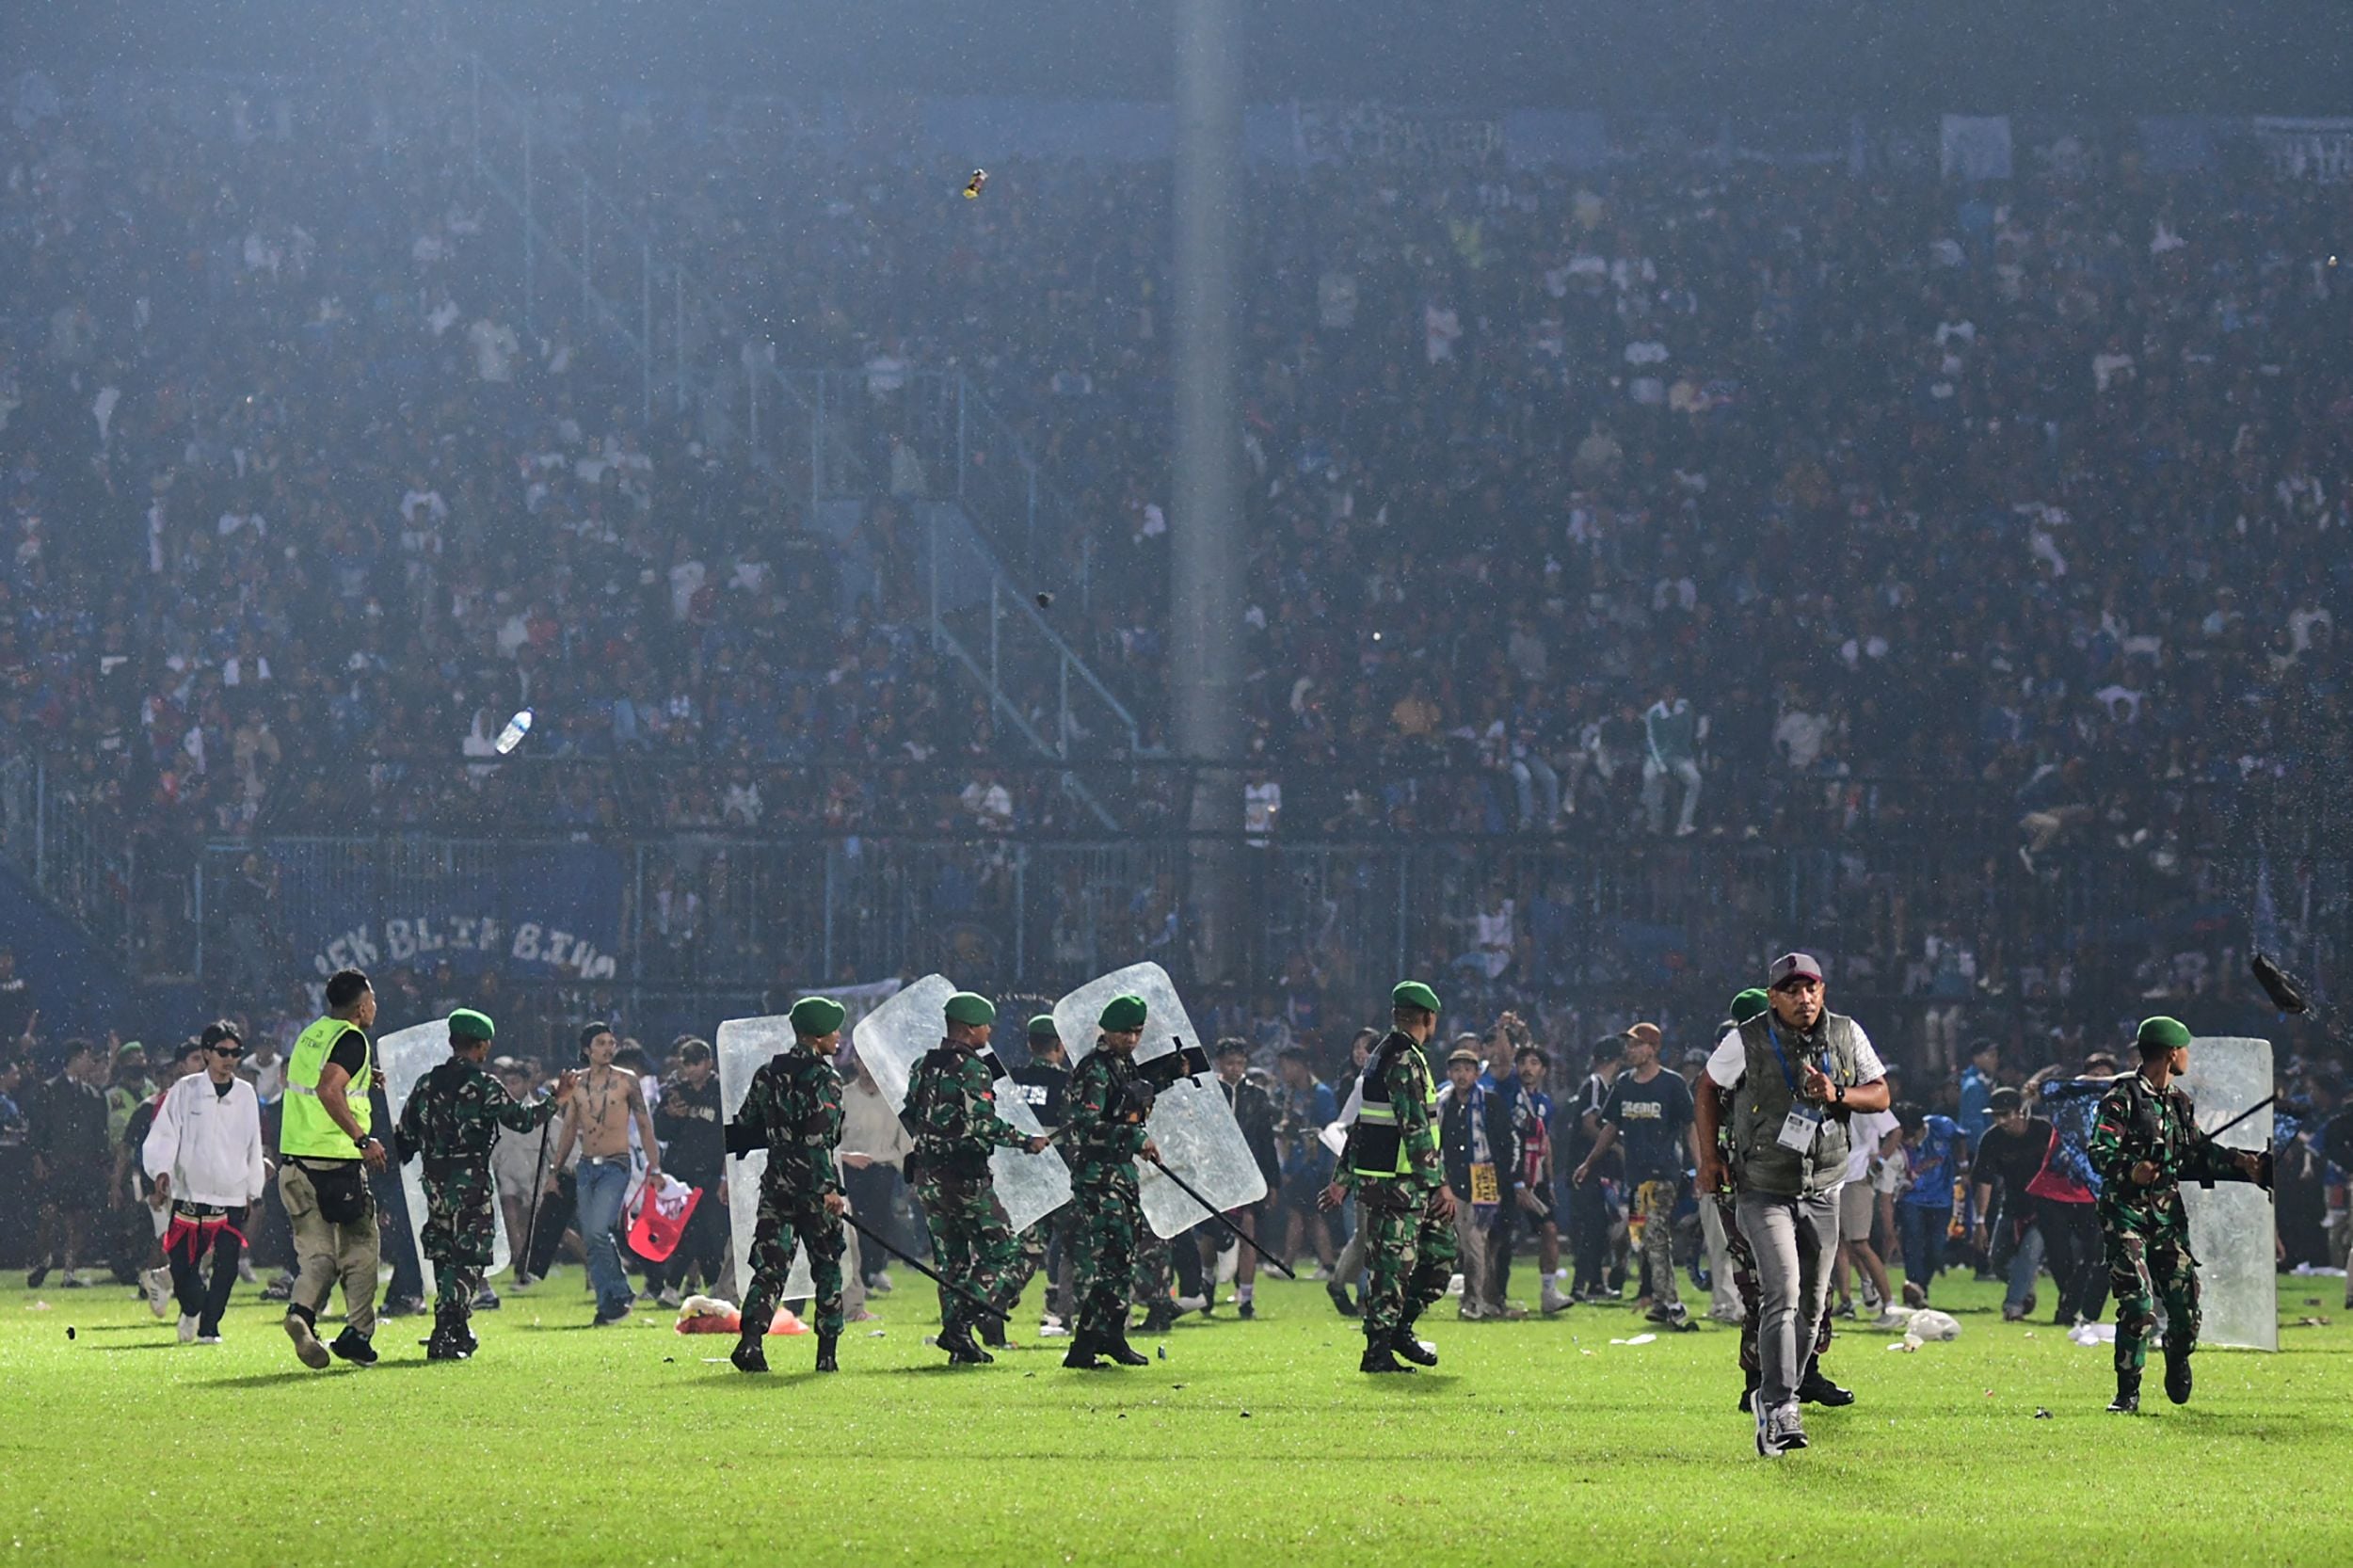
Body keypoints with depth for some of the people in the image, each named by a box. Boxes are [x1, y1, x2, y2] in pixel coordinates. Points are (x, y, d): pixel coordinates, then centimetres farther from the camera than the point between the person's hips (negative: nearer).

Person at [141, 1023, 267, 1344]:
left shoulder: (246, 1095, 9)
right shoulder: (184, 1091, 1)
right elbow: (164, 1134, -3)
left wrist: (253, 1190, 17)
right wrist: (162, 1172, -17)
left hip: (232, 1197, 2)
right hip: (189, 1194, -2)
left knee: (226, 1267, -6)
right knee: (182, 1266, -3)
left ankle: (209, 1327, 9)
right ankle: (191, 1310, 27)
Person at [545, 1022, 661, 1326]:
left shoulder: (627, 1081, 0)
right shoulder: (576, 1084, 10)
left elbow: (645, 1126, 1)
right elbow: (568, 1130, 17)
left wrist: (654, 1168, -6)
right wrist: (555, 1170, 13)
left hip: (616, 1166, -5)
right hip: (586, 1167, 5)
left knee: (598, 1230, -19)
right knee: (590, 1238, 2)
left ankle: (619, 1292, -4)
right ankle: (608, 1302, 8)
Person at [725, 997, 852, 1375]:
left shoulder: (767, 1074, 9)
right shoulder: (823, 1078, -10)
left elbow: (746, 1128, 13)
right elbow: (820, 1138, -19)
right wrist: (829, 1188, -21)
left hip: (776, 1184, 5)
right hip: (813, 1187, -5)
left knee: (770, 1265, 3)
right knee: (827, 1267, 7)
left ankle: (750, 1339, -16)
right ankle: (827, 1354, 7)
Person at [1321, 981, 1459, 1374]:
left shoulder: (1383, 1055, 17)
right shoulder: (1404, 1061, -15)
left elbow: (1359, 1123, 20)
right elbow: (1415, 1130, -20)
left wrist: (1342, 1179, 23)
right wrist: (1441, 1184, -20)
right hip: (1394, 1186, -10)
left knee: (1442, 1247, 13)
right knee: (1393, 1261, -6)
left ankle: (1400, 1327, 18)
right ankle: (1378, 1351, -3)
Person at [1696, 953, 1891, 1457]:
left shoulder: (1847, 1035, 1)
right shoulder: (1747, 1041, -8)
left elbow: (1880, 1095, 4)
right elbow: (1708, 1093, 6)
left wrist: (1836, 1096, -16)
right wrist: (1710, 1159, -1)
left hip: (1822, 1193, 4)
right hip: (1764, 1191, -4)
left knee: (1811, 1304, 9)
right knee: (1782, 1294, -19)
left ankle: (1774, 1399, 25)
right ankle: (1779, 1411, -22)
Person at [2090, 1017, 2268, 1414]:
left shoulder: (2180, 1101, 14)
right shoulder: (2122, 1097, -9)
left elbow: (2199, 1153, 20)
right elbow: (2099, 1153, -16)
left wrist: (2239, 1162, 8)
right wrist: (2131, 1170, -34)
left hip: (2169, 1213, 6)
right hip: (2127, 1213, -6)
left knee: (2186, 1304, 3)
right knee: (2138, 1307, -15)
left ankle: (2177, 1369, 31)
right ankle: (2128, 1392, -5)